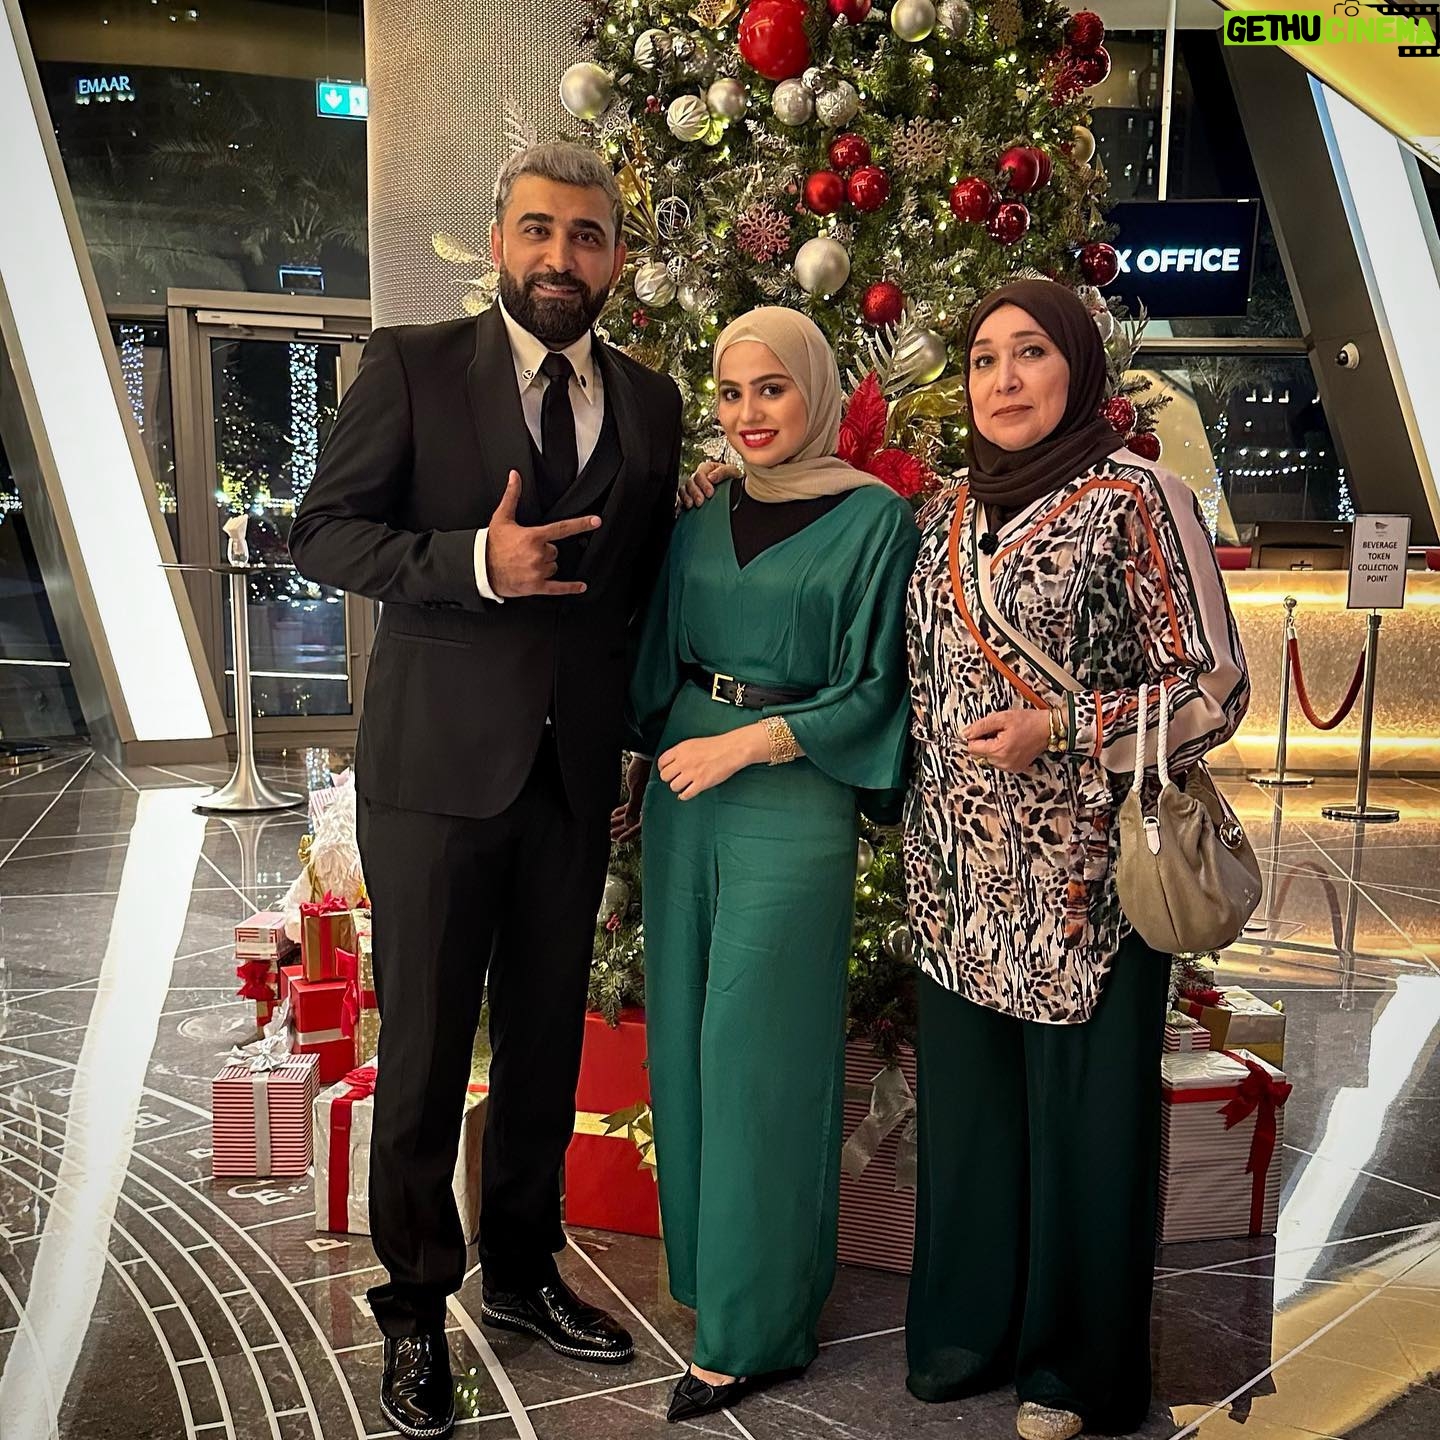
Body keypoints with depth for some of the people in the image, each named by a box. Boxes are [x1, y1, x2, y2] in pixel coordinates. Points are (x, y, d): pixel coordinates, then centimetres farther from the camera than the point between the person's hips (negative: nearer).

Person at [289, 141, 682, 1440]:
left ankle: (523, 1269, 37)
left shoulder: (650, 404, 8)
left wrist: (642, 722, 1)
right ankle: (417, 1305, 27)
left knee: (546, 1040, 17)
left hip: (577, 769, 4)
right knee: (426, 1048, 7)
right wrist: (476, 562, -21)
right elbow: (323, 531, -6)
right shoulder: (412, 366, -3)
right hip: (438, 761, -4)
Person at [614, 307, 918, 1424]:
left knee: (755, 1053, 0)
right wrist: (645, 777, 11)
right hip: (685, 793, 6)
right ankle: (707, 1269, 31)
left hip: (791, 802, -5)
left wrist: (746, 743, -14)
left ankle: (753, 1328, 16)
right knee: (685, 1035, 11)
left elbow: (873, 690, -7)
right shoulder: (702, 524, 11)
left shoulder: (874, 519, -5)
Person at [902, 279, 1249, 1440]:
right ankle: (972, 1325, 33)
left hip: (1085, 877, -5)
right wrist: (924, 827, 13)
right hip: (961, 872, 5)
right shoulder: (946, 517, 10)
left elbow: (1216, 688, -9)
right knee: (966, 1101, 13)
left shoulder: (1136, 499, -8)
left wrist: (1061, 728, -19)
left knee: (1085, 1114, 6)